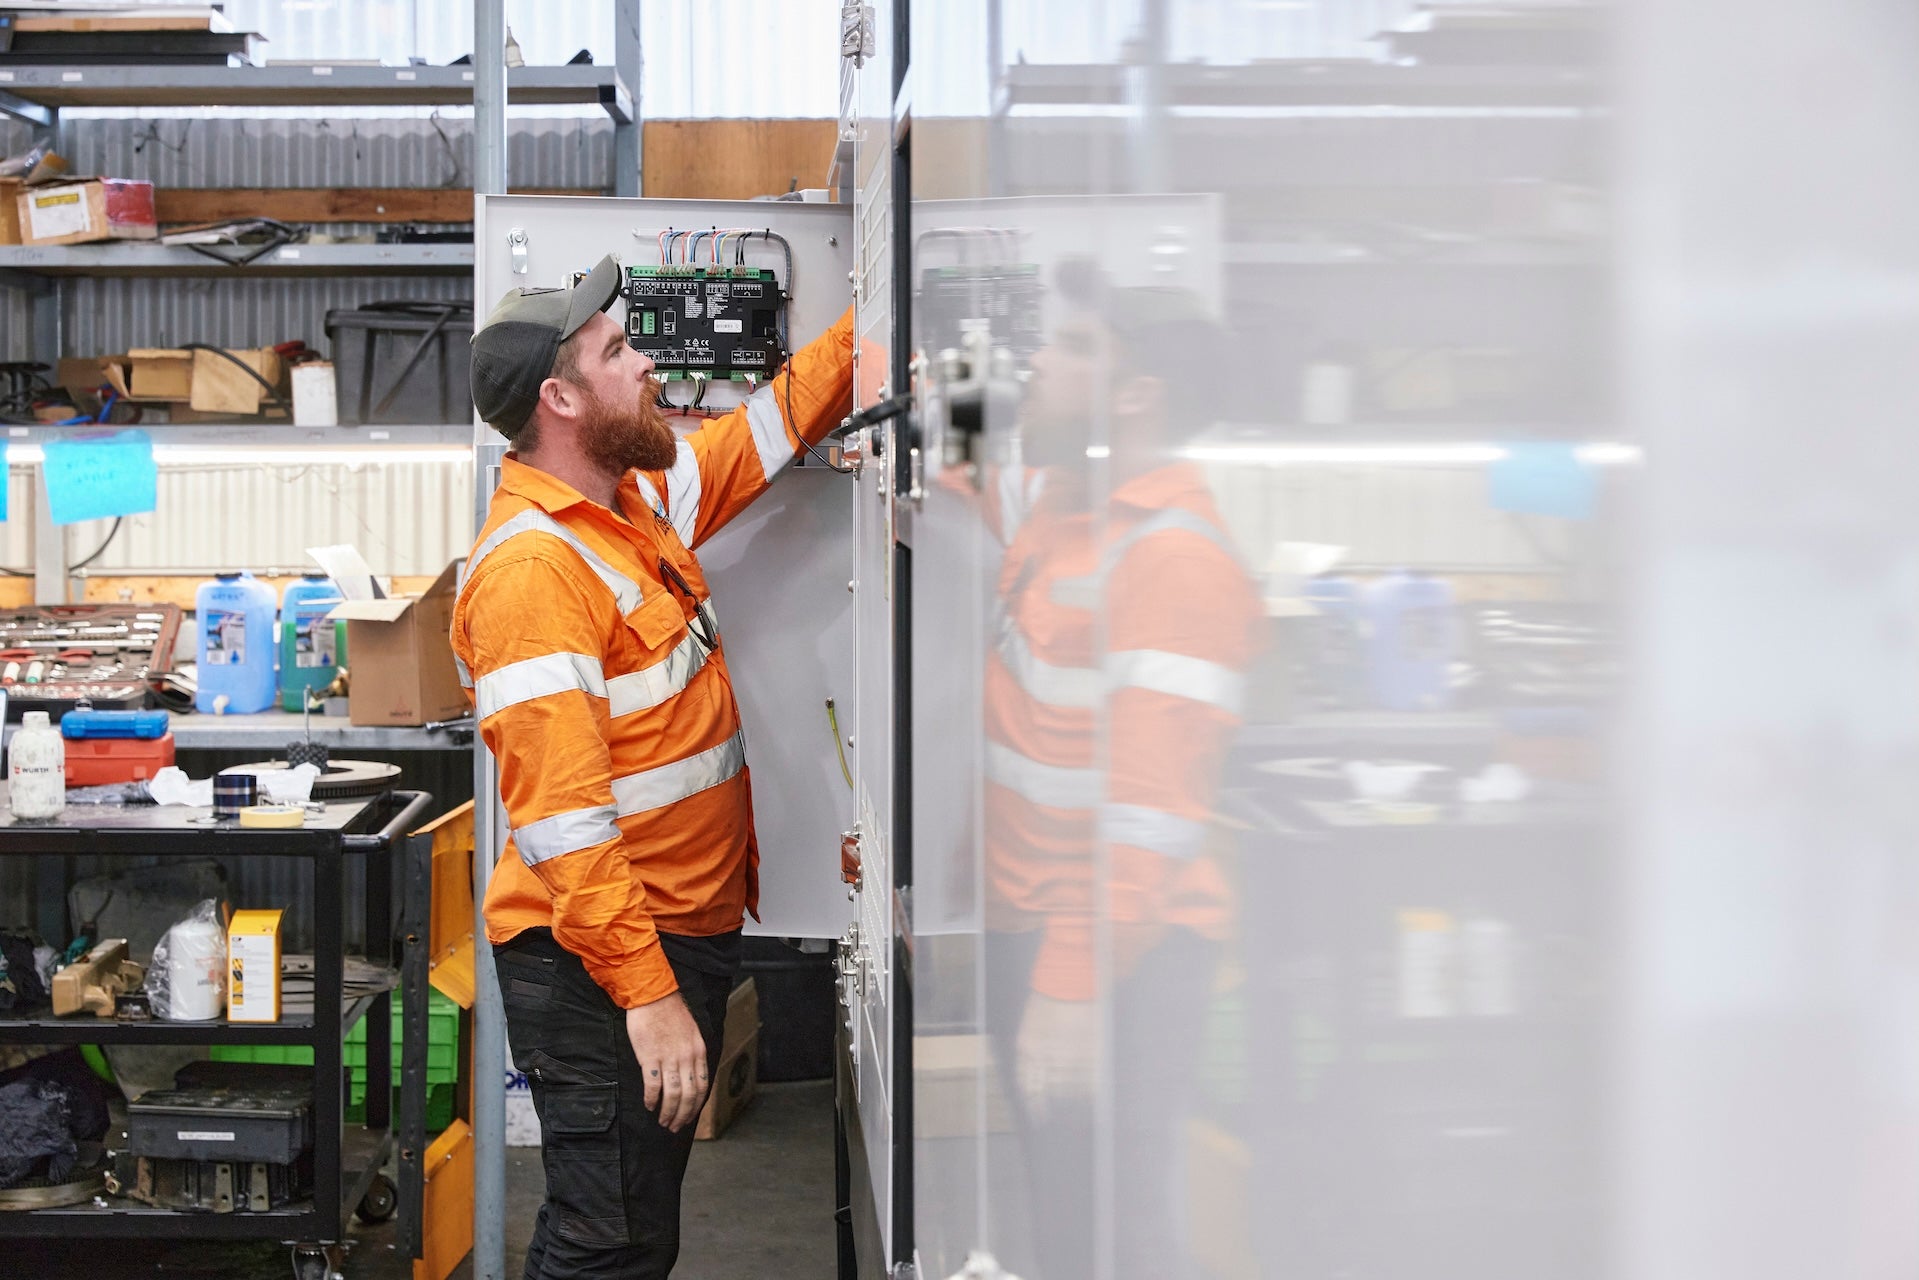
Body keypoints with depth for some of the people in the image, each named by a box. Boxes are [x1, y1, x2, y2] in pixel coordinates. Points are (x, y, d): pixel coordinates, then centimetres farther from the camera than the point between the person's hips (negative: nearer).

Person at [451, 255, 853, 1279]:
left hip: (688, 929, 9)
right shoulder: (533, 563, -20)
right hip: (601, 963, -9)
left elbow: (775, 418, 26)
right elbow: (560, 816, -25)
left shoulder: (643, 496, 9)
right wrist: (646, 993, -27)